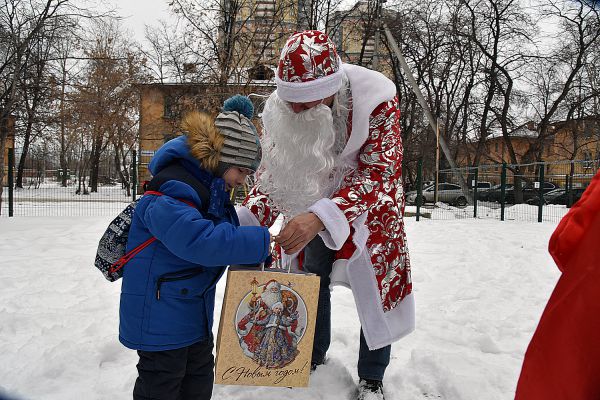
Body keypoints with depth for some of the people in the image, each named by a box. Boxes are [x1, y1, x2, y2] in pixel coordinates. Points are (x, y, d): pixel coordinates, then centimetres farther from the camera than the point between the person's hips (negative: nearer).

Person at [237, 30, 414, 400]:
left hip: (367, 207, -3)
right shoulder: (279, 109, -21)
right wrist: (247, 220, -27)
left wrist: (323, 217, -49)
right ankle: (314, 356, 41)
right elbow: (272, 172, -11)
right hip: (310, 211, 3)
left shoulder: (375, 99, -32)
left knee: (376, 286, 4)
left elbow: (380, 175, -35)